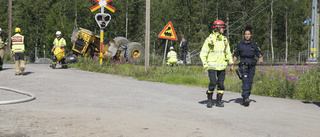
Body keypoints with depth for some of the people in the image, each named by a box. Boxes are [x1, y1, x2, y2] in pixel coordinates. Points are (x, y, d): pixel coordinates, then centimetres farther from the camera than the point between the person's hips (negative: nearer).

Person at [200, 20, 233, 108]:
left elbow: (228, 52, 23)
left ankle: (219, 101, 14)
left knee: (221, 83, 2)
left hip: (222, 66, 4)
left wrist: (230, 60, 7)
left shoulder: (224, 39, 13)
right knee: (213, 83, -12)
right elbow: (203, 53, 1)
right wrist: (204, 63, -10)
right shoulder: (209, 39, -1)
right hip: (212, 65, -4)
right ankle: (209, 100, 5)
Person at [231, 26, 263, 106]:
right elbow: (236, 55, 10)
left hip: (251, 66, 2)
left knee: (249, 82, 3)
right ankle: (246, 98, -28)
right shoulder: (240, 44, 5)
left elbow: (259, 53, 0)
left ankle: (245, 97, 18)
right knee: (245, 80, -19)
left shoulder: (254, 44, 7)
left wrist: (261, 57, -23)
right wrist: (232, 65, 6)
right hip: (243, 65, -2)